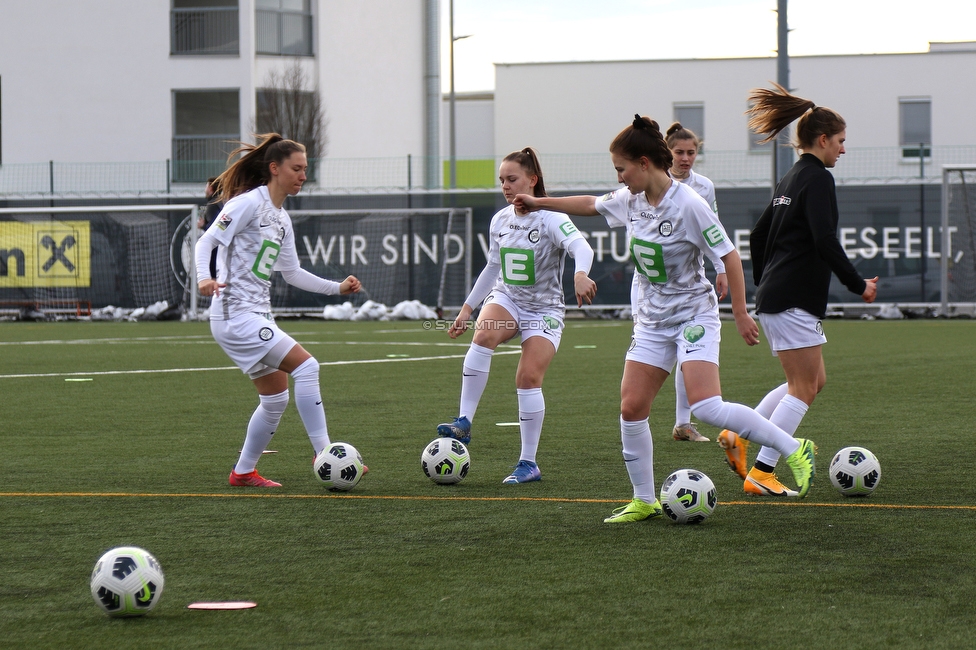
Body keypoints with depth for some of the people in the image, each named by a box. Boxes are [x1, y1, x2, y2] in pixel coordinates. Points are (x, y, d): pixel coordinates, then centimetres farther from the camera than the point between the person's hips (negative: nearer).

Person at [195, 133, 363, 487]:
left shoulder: (281, 219, 16)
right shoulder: (248, 203, -10)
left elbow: (292, 272, 23)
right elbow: (206, 241, -14)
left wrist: (337, 287, 15)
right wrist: (204, 277, -32)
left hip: (257, 317, 10)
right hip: (235, 315, -10)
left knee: (276, 398, 12)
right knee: (306, 365, -18)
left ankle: (243, 472, 23)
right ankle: (323, 454, -16)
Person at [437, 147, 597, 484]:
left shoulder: (550, 219, -14)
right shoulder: (500, 220, 5)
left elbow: (581, 247, -33)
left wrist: (580, 274, -56)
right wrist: (467, 307, 19)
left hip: (544, 310, -4)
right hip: (506, 299, 4)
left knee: (529, 377, -17)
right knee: (484, 334, -30)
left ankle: (529, 464, -4)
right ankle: (464, 423, -30)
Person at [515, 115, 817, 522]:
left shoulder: (688, 205, -20)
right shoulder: (631, 200, 1)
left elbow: (729, 256, -16)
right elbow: (591, 205, 22)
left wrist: (741, 314, -15)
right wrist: (540, 203, 28)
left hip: (694, 316, -7)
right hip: (652, 321, 7)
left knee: (707, 408, -21)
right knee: (631, 409, -1)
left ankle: (794, 450, -8)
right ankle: (644, 501, 12)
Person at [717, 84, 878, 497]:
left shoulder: (791, 179, 17)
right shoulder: (818, 178, -11)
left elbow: (758, 236, 22)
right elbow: (825, 241, -21)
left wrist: (764, 284, 29)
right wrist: (859, 285, -14)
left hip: (775, 296, 10)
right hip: (795, 301, -10)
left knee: (812, 381, 15)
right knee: (804, 388, -6)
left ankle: (740, 438, 11)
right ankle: (761, 473, -7)